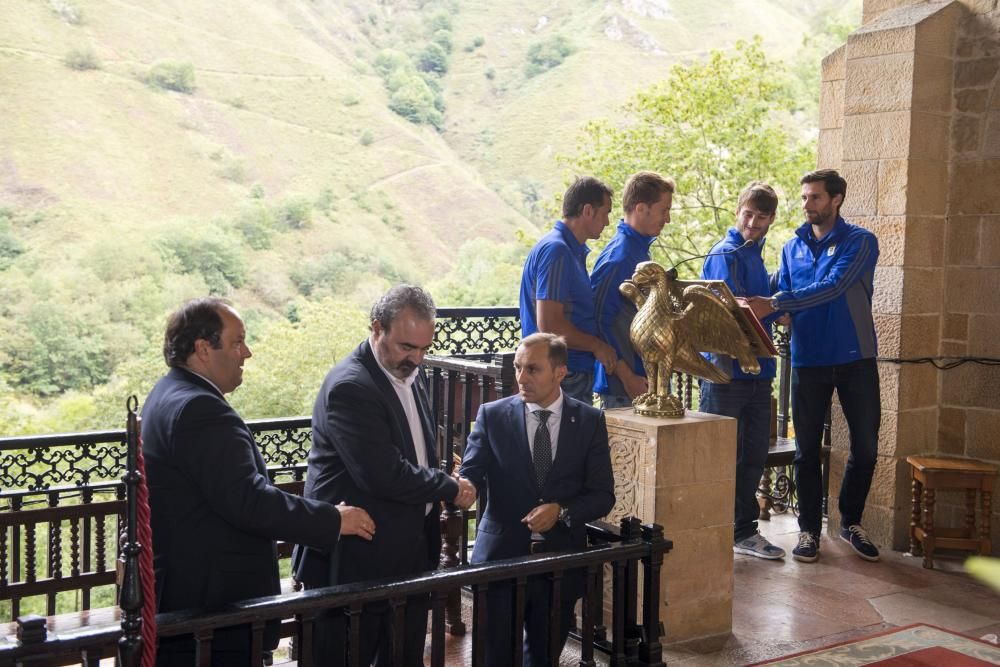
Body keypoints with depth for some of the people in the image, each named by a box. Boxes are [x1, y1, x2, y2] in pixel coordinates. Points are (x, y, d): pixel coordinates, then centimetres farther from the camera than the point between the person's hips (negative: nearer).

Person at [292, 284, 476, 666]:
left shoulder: (411, 375, 8)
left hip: (410, 553, 8)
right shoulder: (349, 387, -20)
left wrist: (439, 482, 5)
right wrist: (451, 489, -13)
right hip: (358, 560, -8)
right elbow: (384, 475, -27)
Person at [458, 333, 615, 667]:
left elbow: (603, 495, -2)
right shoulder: (492, 415, -4)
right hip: (501, 556, -1)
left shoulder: (590, 421, -2)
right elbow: (470, 475, -10)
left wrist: (561, 511, -19)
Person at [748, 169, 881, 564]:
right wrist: (757, 310, -16)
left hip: (856, 358, -3)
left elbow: (833, 288, -22)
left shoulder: (860, 242, -7)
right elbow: (783, 299, 6)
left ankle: (851, 523, 25)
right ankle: (809, 529, 18)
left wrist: (774, 304, -29)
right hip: (808, 361, 3)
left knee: (865, 448, 5)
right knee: (807, 450, 7)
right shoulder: (792, 248, 9)